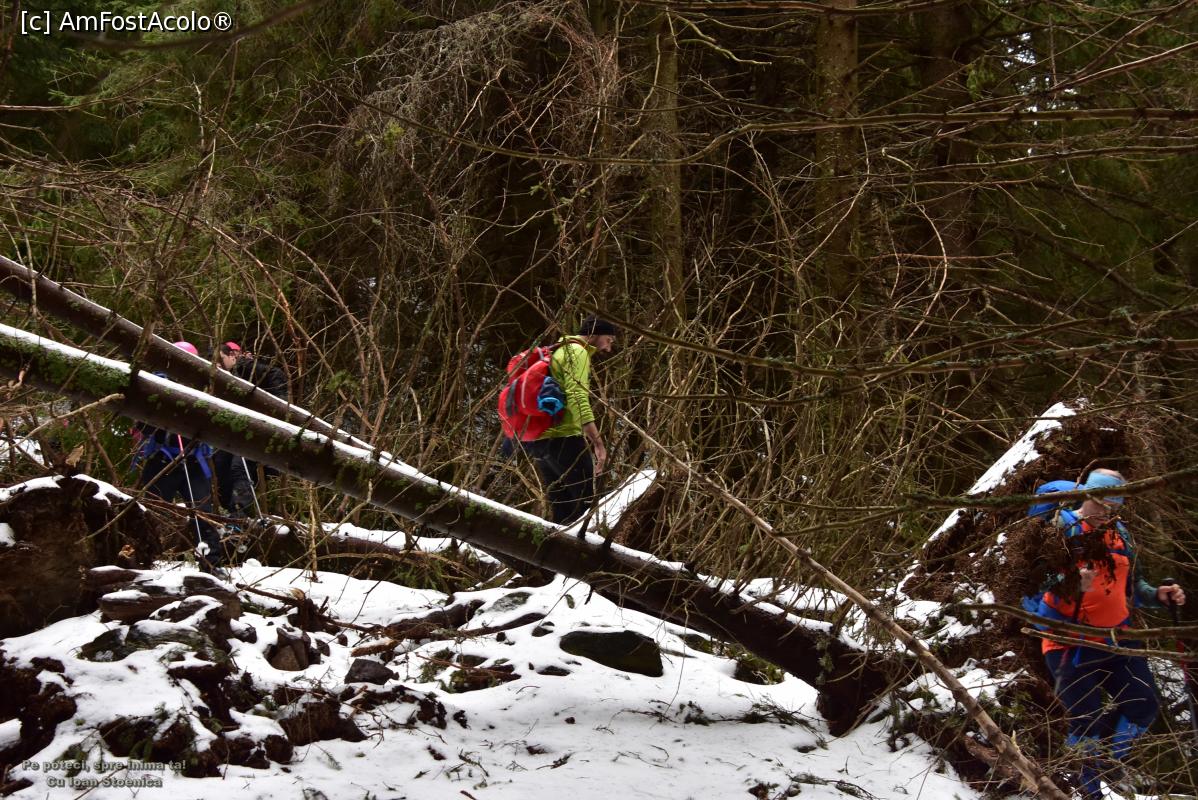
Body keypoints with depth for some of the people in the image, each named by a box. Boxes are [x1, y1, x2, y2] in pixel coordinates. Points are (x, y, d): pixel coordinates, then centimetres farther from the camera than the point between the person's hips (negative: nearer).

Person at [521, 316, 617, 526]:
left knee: (564, 511, 11)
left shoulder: (558, 352, 25)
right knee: (589, 501, -12)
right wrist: (598, 443, -27)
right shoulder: (577, 352, -6)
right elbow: (578, 398, -21)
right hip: (563, 437, -10)